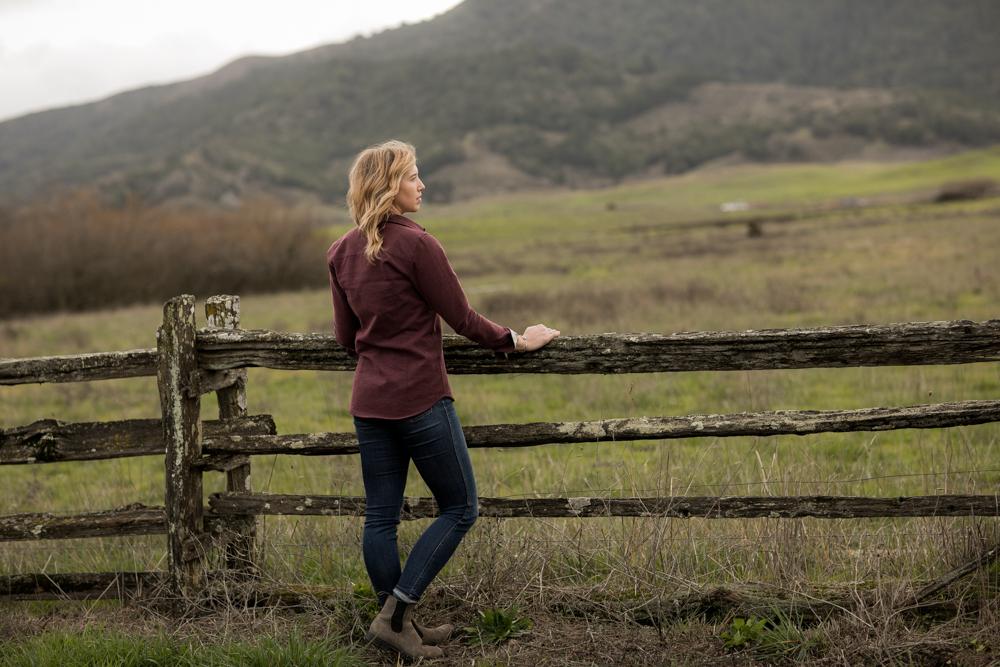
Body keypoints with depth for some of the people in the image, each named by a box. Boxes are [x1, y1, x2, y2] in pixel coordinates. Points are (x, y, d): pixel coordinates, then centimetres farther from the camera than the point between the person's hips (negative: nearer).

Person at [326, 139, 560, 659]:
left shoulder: (341, 254, 6)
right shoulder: (416, 244, -15)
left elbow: (345, 337, 13)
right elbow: (462, 319, -9)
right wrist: (516, 341, 6)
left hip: (368, 401, 7)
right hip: (421, 400, -7)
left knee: (380, 516, 11)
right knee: (459, 509, 6)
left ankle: (400, 626, 18)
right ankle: (394, 615, 1)